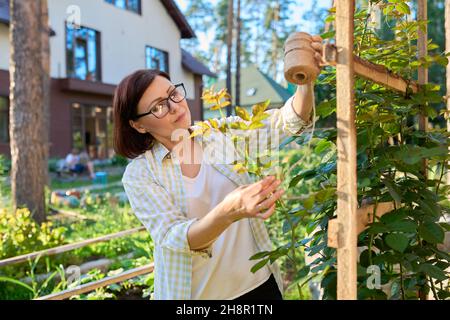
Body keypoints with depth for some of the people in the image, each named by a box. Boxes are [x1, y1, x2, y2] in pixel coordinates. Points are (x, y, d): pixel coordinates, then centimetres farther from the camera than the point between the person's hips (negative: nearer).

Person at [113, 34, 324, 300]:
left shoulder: (223, 132, -2)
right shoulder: (139, 174, -10)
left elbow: (289, 121, -11)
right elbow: (173, 238, -22)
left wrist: (306, 78, -31)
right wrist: (227, 212, -40)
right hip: (196, 294, -2)